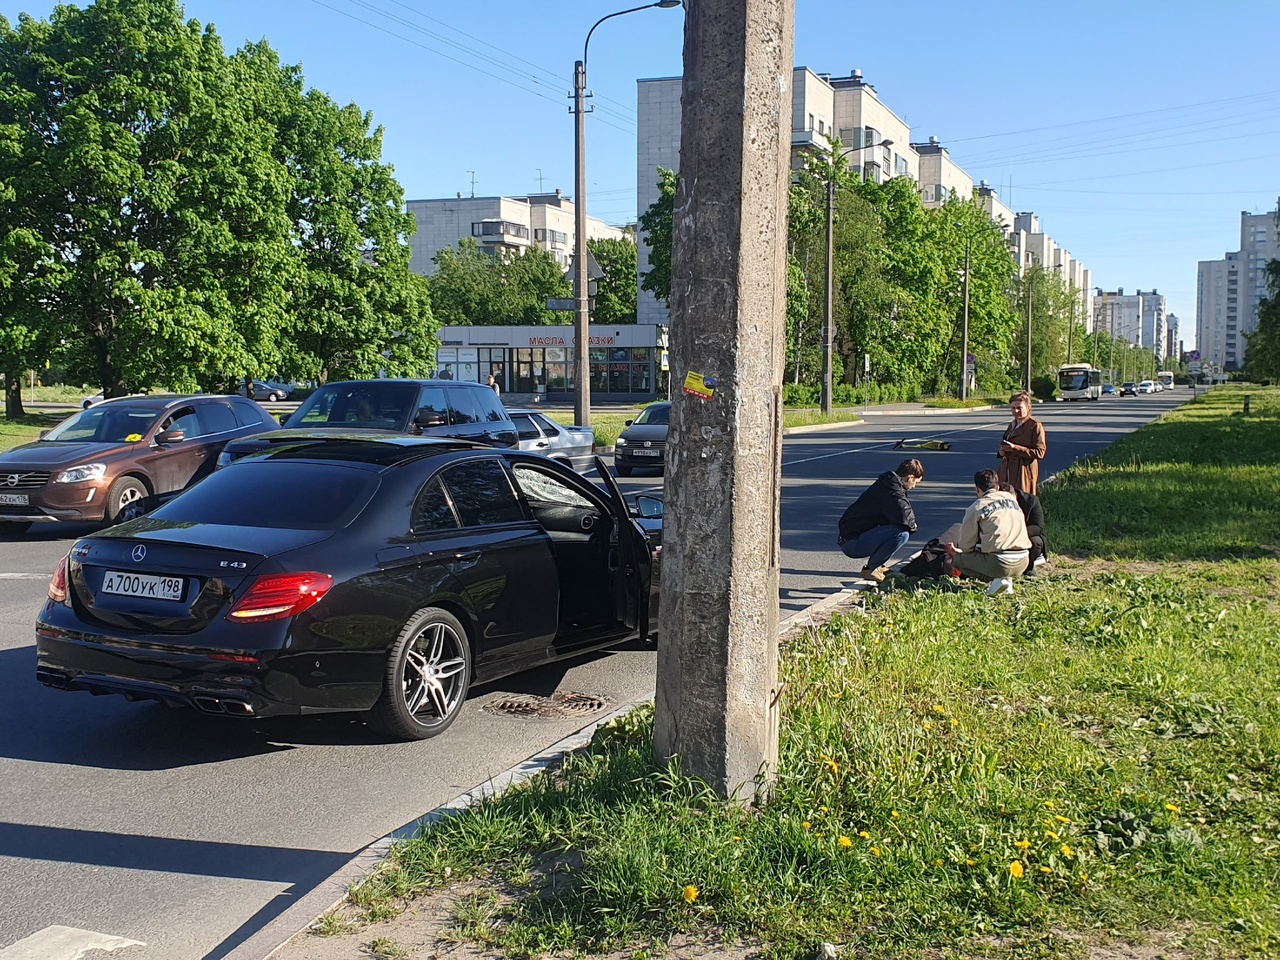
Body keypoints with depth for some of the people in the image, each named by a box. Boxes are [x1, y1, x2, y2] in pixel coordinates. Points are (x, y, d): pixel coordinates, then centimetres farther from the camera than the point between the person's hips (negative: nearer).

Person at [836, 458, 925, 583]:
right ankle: (871, 568, -9)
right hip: (852, 543, -11)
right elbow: (903, 515, -29)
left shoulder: (887, 484, 15)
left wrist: (910, 523, 9)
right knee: (902, 534, -27)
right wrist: (912, 524, -6)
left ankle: (878, 565, 15)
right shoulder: (892, 490, -17)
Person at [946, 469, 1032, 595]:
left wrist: (957, 545, 27)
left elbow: (966, 546, 2)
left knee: (957, 558, 13)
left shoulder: (976, 508, -2)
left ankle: (997, 579, -3)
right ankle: (1006, 579, 10)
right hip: (1023, 563, 6)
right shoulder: (1012, 498, 14)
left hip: (999, 563, -6)